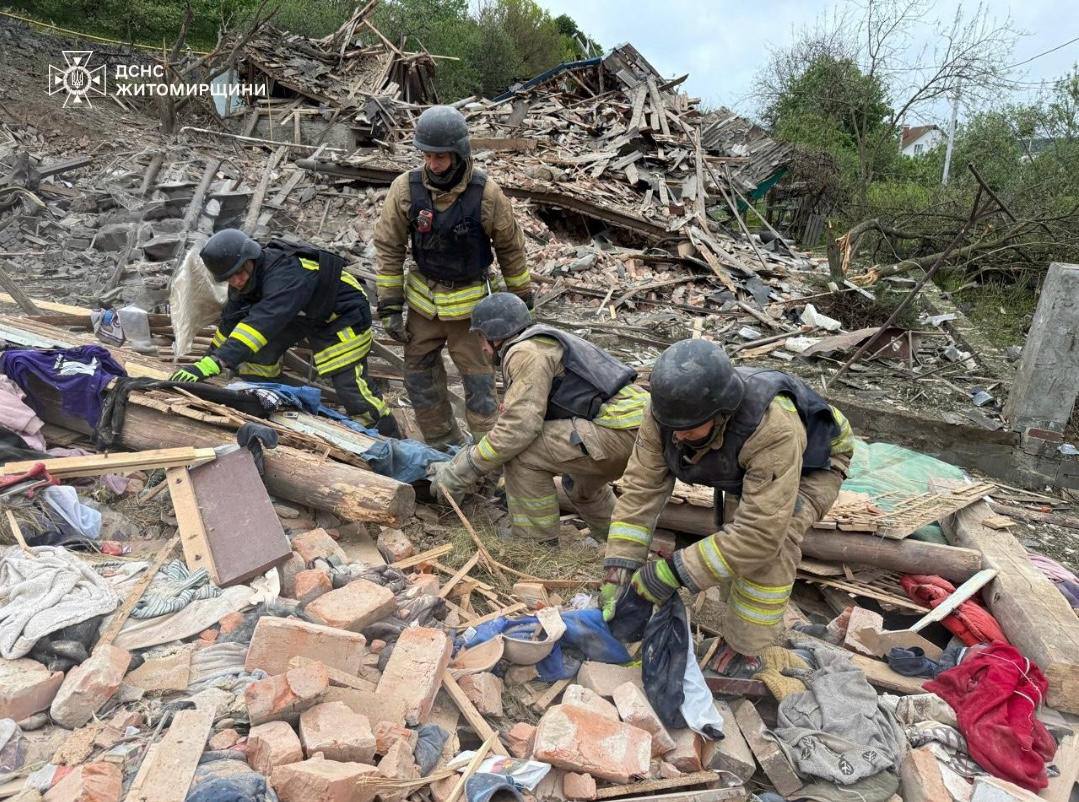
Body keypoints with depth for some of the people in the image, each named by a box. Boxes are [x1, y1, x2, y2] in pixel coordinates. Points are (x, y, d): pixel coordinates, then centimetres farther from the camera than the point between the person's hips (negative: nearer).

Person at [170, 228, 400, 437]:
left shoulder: (286, 272, -38)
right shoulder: (249, 276, -9)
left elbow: (264, 320, -50)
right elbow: (230, 318, 5)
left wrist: (215, 363, -56)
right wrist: (210, 356, 10)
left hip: (344, 314, -9)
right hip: (303, 313, 9)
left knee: (350, 384, -17)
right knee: (259, 349, 2)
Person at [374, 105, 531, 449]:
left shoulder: (486, 193, -16)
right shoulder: (406, 188, -12)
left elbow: (510, 247, -3)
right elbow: (388, 248, -4)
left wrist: (523, 298, 3)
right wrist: (390, 307, -5)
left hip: (469, 303, -3)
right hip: (422, 300, 3)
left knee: (479, 381, -1)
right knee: (420, 378, 10)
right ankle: (443, 447, 27)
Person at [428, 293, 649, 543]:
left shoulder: (525, 352, -8)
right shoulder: (544, 343, 23)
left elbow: (520, 426, -17)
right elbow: (525, 415, 25)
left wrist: (461, 472, -10)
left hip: (622, 429, -11)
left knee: (522, 452, -9)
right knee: (578, 483, 33)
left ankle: (537, 544, 2)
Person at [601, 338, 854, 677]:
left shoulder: (774, 428, -47)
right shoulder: (668, 412, -31)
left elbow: (761, 531, -45)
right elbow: (641, 487, -25)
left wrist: (674, 572, -41)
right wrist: (618, 570, -31)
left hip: (811, 464, -5)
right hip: (744, 467, 6)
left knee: (774, 539, -27)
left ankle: (745, 647, -10)